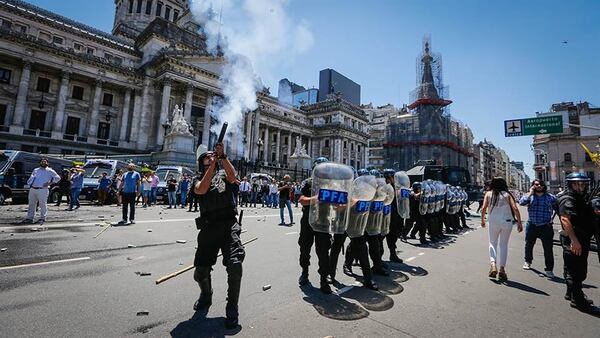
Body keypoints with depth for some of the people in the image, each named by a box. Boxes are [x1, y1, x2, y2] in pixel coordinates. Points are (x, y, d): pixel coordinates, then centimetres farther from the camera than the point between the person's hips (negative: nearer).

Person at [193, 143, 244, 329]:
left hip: (229, 225, -2)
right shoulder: (199, 181, 16)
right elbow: (201, 190, -8)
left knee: (235, 265, -19)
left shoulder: (224, 175, 15)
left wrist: (222, 156, -17)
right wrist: (212, 164, -10)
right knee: (200, 272, 6)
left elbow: (232, 174, -9)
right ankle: (206, 295, 41)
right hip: (208, 228, 2)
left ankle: (232, 308, 3)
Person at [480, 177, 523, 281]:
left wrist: (482, 220, 8)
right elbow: (515, 208, -6)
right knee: (504, 245, 12)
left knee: (493, 243, 14)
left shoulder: (488, 194, 3)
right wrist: (519, 223, -1)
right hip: (507, 222, 1)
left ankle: (493, 264, -8)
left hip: (493, 222, -1)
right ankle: (502, 269, 9)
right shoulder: (507, 194, 4)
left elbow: (483, 208, -5)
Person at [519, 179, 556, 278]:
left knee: (548, 248, -3)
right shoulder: (530, 196, 0)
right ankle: (528, 261, 39)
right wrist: (530, 193, -14)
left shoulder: (550, 197, 2)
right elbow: (521, 202, -18)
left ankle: (549, 269, 9)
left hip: (546, 226, -1)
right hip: (531, 226, 1)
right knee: (529, 245, 17)